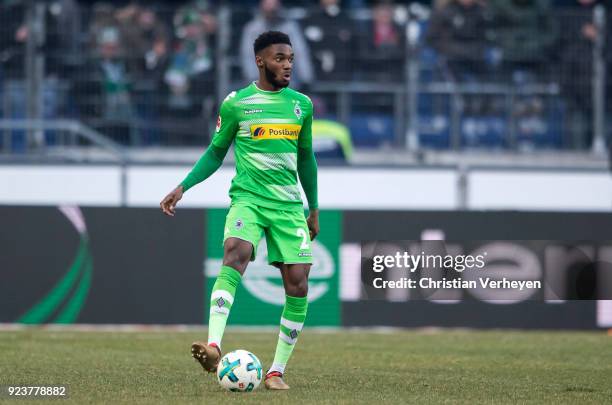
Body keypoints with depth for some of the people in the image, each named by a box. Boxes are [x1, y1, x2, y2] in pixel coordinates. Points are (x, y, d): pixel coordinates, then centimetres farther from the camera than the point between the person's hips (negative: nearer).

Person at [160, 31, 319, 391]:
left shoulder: (301, 104, 11)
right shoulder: (236, 103, 2)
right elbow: (215, 154, 11)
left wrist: (314, 208, 22)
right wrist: (182, 188, -1)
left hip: (289, 205, 4)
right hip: (248, 198, -4)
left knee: (297, 286, -5)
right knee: (236, 252, -32)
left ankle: (277, 371, 8)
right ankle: (214, 346, -45)